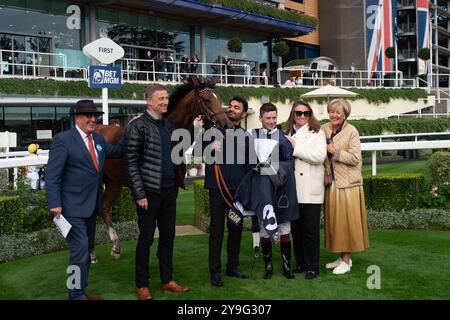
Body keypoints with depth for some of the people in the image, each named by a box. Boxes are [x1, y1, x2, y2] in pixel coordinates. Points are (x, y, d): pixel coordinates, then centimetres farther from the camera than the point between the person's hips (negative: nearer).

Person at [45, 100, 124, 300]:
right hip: (73, 207, -8)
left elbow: (115, 152, 24)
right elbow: (52, 175, -15)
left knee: (87, 249, 16)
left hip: (92, 206, 8)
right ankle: (77, 295, 5)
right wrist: (55, 204, -21)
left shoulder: (98, 138, 9)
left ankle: (80, 291, 30)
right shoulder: (63, 140, -12)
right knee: (80, 251, -8)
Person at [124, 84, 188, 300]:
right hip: (149, 192, -6)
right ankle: (142, 285, 16)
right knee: (146, 238, 3)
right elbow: (131, 163, -12)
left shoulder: (168, 125, 10)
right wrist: (140, 194, -15)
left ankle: (167, 280, 26)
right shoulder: (138, 126, -10)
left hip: (169, 190, 6)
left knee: (168, 236, 13)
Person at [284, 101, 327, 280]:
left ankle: (312, 266, 7)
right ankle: (300, 263, 21)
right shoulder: (287, 134, 15)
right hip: (292, 189, 5)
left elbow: (320, 156, -13)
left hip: (310, 190, -4)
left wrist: (296, 147, -11)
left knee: (310, 229, -1)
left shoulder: (317, 133, 2)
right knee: (295, 228, 9)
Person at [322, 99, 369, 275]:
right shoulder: (323, 130, 6)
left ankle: (346, 260, 10)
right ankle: (342, 257, 22)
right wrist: (325, 175, 3)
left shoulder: (351, 131, -8)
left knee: (346, 221, 0)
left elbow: (355, 158, -13)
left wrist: (335, 151, -17)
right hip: (331, 183, 5)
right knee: (333, 220, 10)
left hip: (347, 183, -5)